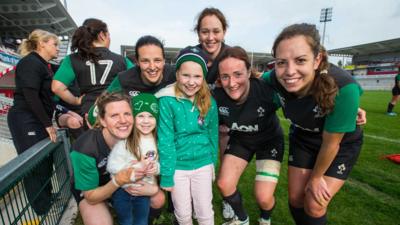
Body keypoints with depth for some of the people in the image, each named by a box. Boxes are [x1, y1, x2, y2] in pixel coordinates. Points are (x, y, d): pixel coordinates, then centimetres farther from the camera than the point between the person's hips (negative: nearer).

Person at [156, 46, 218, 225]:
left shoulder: (209, 102, -7)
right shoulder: (167, 101, -18)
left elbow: (213, 134, 4)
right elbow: (165, 140, -16)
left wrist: (213, 163, 9)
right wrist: (166, 175, -12)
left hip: (203, 165, 2)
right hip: (177, 166, -2)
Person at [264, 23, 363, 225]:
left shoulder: (343, 88, -39)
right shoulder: (274, 79, -28)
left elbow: (331, 143, -24)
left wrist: (316, 178, -10)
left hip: (341, 145, -3)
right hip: (302, 138, 3)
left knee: (314, 206, -1)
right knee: (296, 198, 9)